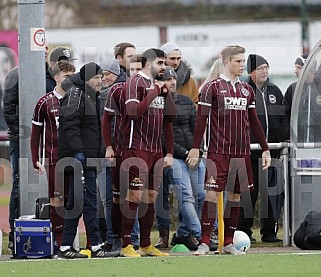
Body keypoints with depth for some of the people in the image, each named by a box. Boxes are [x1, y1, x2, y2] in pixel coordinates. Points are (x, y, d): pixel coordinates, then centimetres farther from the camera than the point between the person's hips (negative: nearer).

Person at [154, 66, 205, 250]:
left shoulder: (186, 102, 17)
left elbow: (196, 128, 16)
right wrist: (183, 153, -13)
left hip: (193, 155, 6)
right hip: (172, 157, -6)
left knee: (199, 195, 1)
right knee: (186, 196, -16)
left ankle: (183, 234, 12)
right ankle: (197, 235, -21)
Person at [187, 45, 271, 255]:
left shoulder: (247, 90, 12)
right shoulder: (212, 88, -3)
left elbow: (254, 122, 17)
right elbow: (202, 119, -4)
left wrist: (265, 149, 13)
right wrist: (196, 148, -9)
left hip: (241, 153, 5)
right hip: (218, 152, -5)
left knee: (236, 196, 7)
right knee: (212, 193, -10)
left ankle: (228, 243, 14)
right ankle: (205, 242, -8)